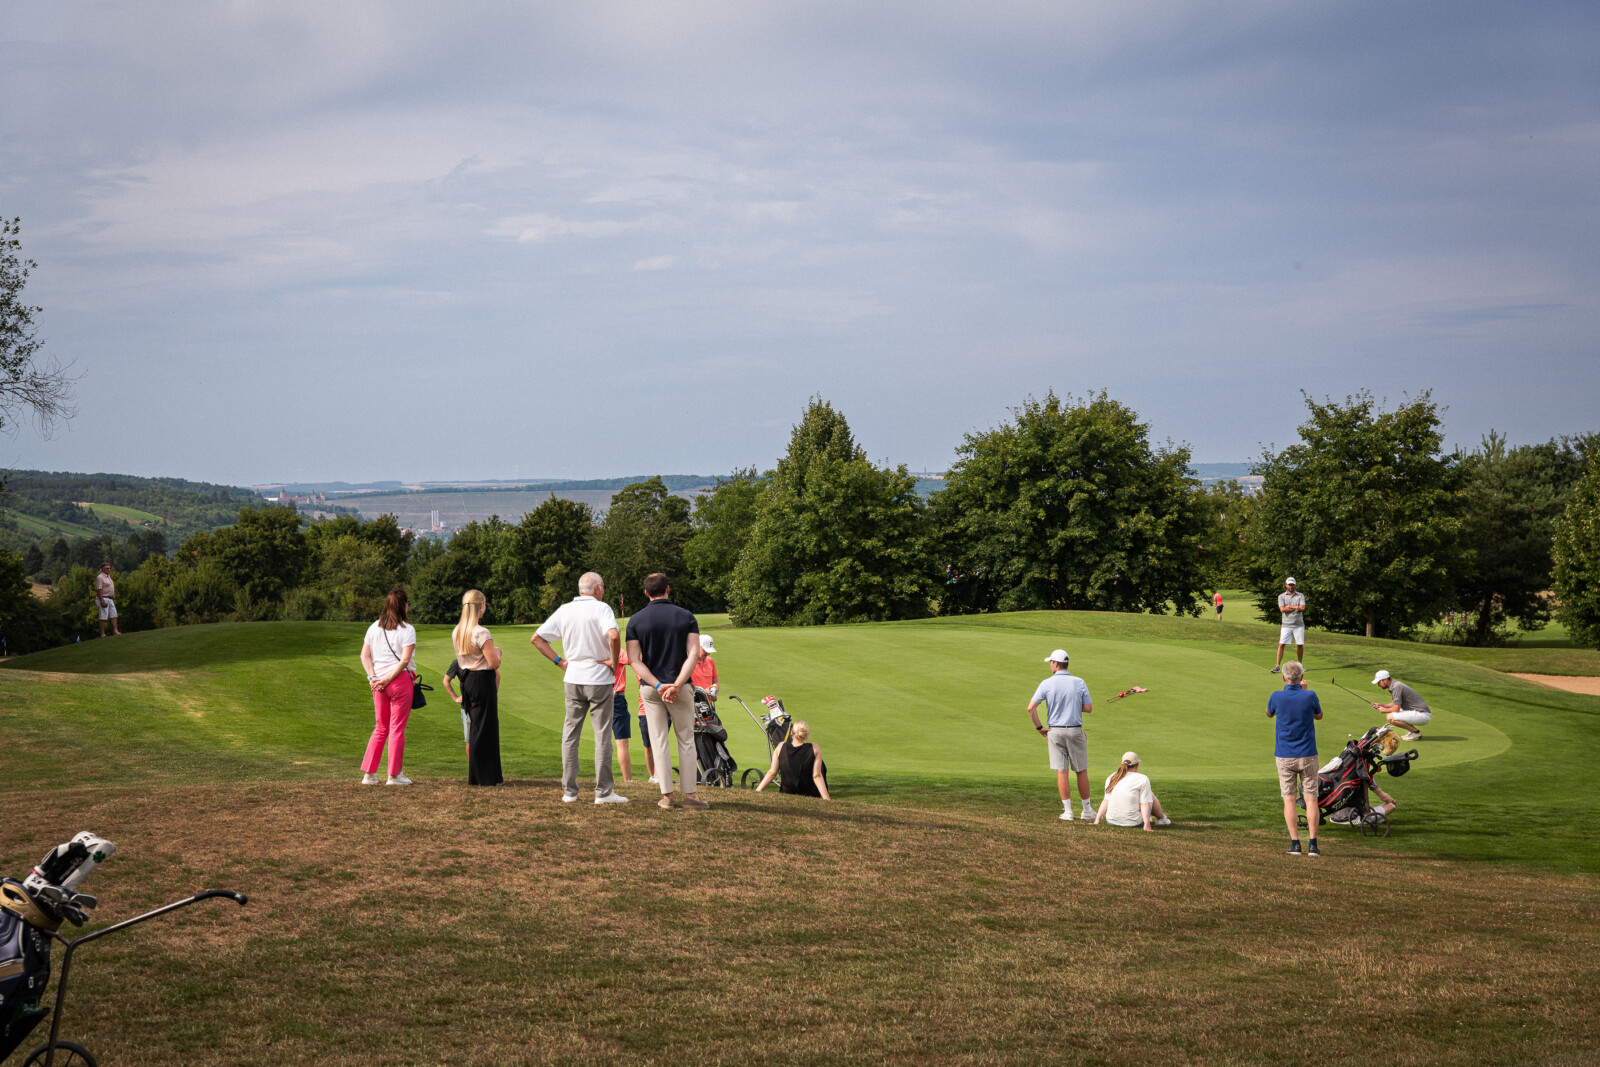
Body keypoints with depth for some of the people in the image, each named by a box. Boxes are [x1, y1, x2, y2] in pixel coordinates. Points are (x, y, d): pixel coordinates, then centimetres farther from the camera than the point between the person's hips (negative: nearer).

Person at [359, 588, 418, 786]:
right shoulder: (407, 630, -7)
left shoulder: (374, 628, 8)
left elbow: (364, 655, 4)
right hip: (400, 680, -5)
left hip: (378, 682, 5)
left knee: (381, 728, 14)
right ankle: (394, 774, 3)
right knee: (397, 728, 2)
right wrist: (388, 679, -12)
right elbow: (405, 660, -15)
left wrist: (373, 677, -3)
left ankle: (369, 773, 10)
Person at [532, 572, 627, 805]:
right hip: (600, 679, -4)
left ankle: (569, 790, 10)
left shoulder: (564, 610, 6)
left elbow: (536, 638, 8)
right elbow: (614, 636, -28)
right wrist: (614, 661, -13)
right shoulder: (601, 608, -10)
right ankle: (603, 791, 2)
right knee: (602, 735, 1)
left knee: (570, 734, 10)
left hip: (573, 679, 4)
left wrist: (559, 661, 8)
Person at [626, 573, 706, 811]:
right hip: (681, 687, 0)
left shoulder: (636, 621, -1)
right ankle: (690, 793, 5)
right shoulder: (686, 617, -2)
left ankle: (667, 795, 2)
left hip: (650, 688, 1)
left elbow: (634, 660, -8)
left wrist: (658, 685, -13)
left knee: (659, 742, 5)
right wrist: (677, 684, -18)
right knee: (686, 741, 9)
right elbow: (694, 654, -12)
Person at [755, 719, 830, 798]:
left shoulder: (781, 747, -8)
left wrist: (757, 791, -3)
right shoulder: (814, 749, -15)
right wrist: (826, 798, -19)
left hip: (787, 792, 3)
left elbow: (772, 773, -9)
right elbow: (817, 776, -19)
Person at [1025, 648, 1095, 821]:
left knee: (1061, 772, 1)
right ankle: (1087, 810, 14)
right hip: (1076, 731, 1)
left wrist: (1039, 728, 0)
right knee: (1082, 771, 10)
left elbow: (1031, 707, -11)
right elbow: (1089, 708, -2)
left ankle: (1068, 811, -2)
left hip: (1055, 732, -1)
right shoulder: (1079, 683, -3)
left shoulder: (1047, 684, -6)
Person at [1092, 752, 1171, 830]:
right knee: (1151, 794, 18)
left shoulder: (1112, 777, 4)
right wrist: (1147, 825, -16)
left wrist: (1097, 819, 2)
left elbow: (1106, 800, 3)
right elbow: (1145, 804, -14)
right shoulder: (1142, 779, -9)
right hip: (1134, 823, -5)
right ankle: (1161, 818, 34)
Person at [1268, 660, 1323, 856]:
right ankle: (1312, 843, -5)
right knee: (1310, 799, 3)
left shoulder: (1277, 697, -11)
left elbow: (1269, 714, 13)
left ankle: (1295, 843, -1)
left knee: (1289, 800, 5)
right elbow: (1319, 715, 11)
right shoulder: (1309, 696, -11)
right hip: (1308, 756, 0)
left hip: (1284, 757, 0)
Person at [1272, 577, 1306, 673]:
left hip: (1298, 625, 1)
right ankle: (1277, 666, -7)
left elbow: (1302, 608, -8)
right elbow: (1282, 609, -9)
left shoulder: (1300, 596, 6)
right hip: (1286, 625, -1)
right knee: (1281, 644, -8)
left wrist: (1289, 606, -8)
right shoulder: (1281, 596, 6)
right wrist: (1296, 608, -7)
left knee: (1300, 645, 3)